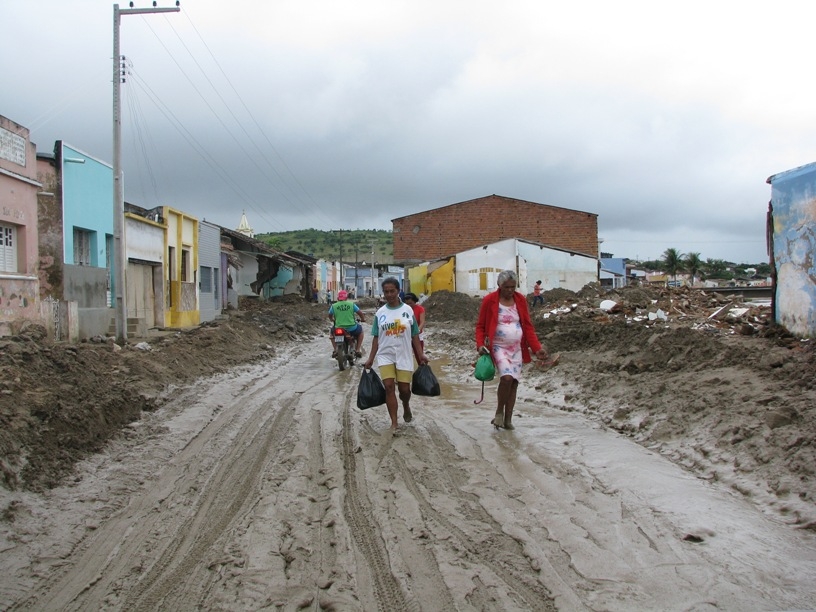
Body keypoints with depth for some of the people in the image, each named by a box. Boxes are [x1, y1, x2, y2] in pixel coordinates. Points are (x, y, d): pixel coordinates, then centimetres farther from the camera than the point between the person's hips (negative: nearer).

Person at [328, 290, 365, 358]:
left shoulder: (333, 306, 2)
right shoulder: (351, 304, 0)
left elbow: (330, 315, 16)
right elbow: (360, 313, 4)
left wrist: (333, 320, 39)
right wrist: (363, 319, 26)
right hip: (352, 329, -1)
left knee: (332, 331, 35)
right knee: (360, 330, 31)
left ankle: (335, 350, 21)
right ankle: (357, 350, 21)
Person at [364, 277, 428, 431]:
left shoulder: (408, 310, -1)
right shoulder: (380, 313, 2)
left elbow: (414, 335, 3)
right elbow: (376, 338, 5)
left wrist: (421, 355, -2)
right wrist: (370, 359, 2)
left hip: (404, 356, 0)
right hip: (385, 356, 1)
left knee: (404, 388, 3)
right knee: (389, 387, -9)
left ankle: (406, 408, 37)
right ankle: (394, 423, -2)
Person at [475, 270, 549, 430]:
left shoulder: (521, 300, 5)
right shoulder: (489, 300, -5)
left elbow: (528, 326, 8)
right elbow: (480, 326, 0)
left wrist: (537, 348, 0)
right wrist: (480, 344, -16)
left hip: (517, 348, 4)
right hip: (498, 347, -4)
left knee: (514, 382, 3)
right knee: (507, 377, -23)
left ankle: (508, 419, 15)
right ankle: (499, 411, 0)